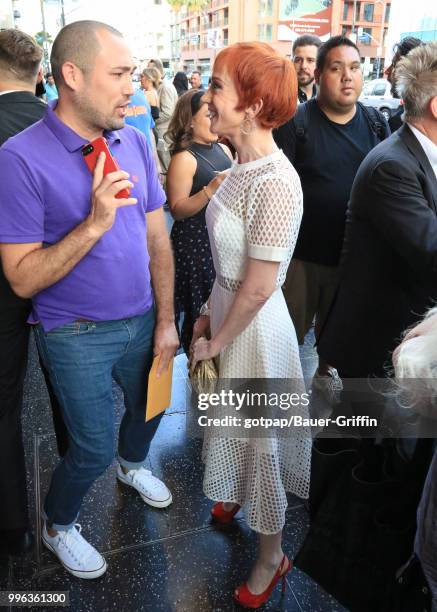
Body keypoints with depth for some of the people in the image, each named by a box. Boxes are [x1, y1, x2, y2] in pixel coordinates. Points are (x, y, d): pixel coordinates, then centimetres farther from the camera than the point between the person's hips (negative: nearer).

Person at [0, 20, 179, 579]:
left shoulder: (134, 141, -2)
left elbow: (157, 238, 2)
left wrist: (166, 320, 0)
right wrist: (95, 224, -31)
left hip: (141, 320, 6)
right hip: (77, 337, -5)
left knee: (150, 406, 25)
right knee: (93, 449, 6)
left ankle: (132, 464, 59)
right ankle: (56, 527, 39)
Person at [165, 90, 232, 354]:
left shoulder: (223, 149, 8)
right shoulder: (184, 158, -12)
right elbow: (177, 210, -16)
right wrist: (212, 189, -26)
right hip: (196, 243, -6)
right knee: (201, 309, 1)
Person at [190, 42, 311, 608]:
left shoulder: (276, 182, -27)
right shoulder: (242, 167, 0)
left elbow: (258, 289, -24)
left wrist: (215, 343, -12)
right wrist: (208, 313, 8)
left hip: (255, 328, -8)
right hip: (227, 311, 8)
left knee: (260, 439, 11)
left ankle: (271, 556, 37)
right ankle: (236, 494, 58)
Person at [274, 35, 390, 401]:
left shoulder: (376, 124, 1)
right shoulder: (296, 123, -11)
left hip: (355, 249, 4)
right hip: (303, 248, -4)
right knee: (290, 324, 10)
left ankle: (325, 370, 47)